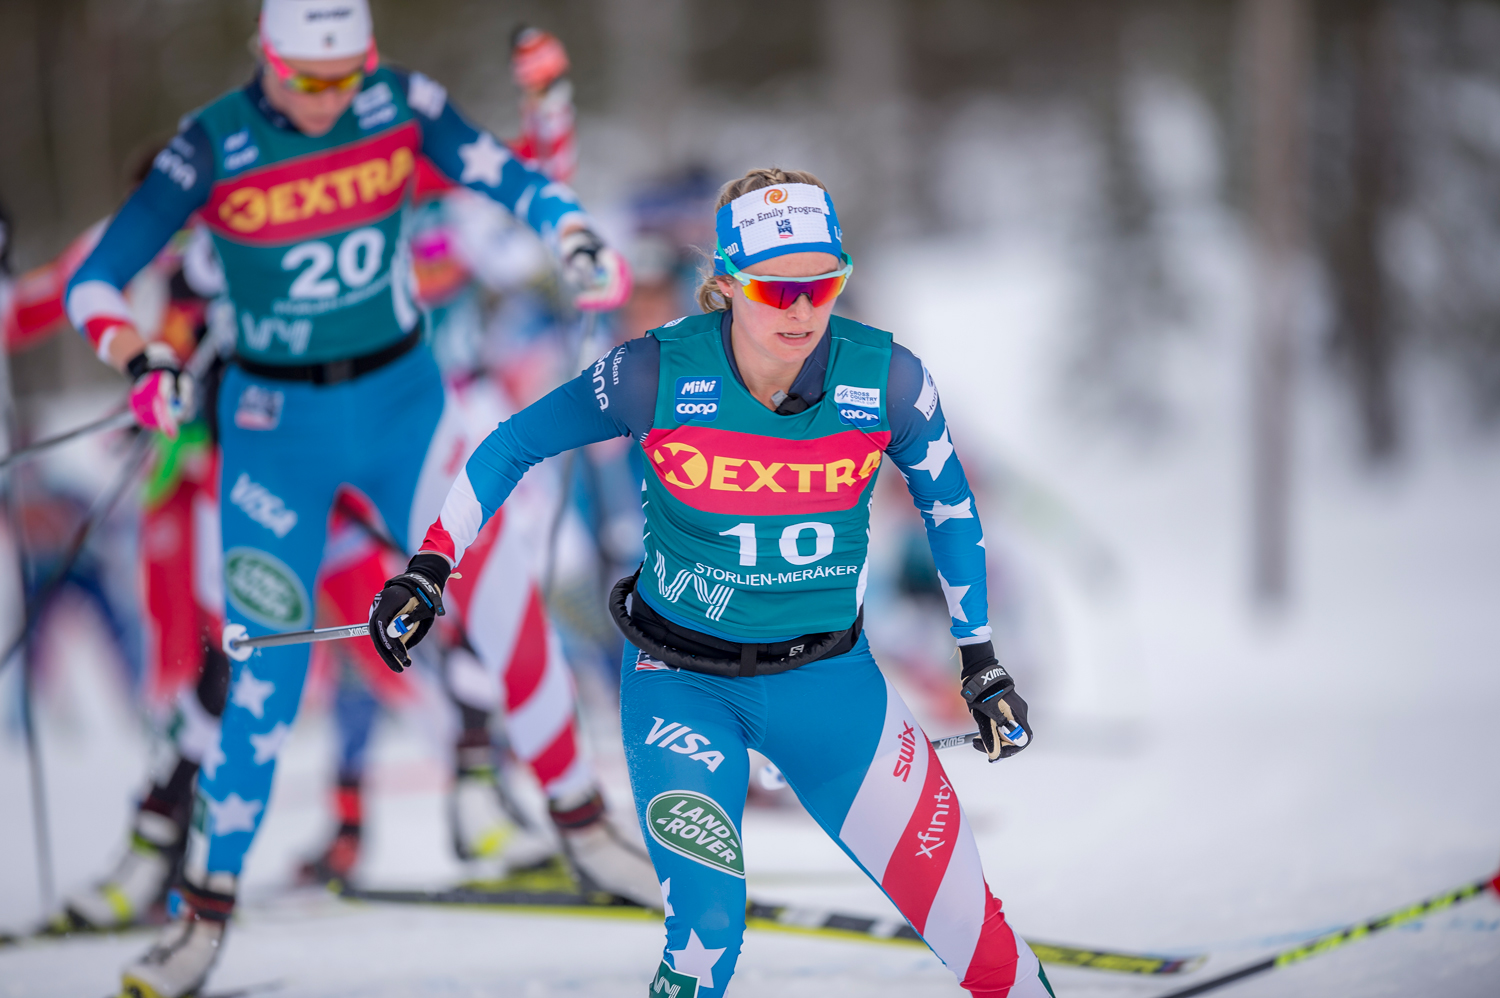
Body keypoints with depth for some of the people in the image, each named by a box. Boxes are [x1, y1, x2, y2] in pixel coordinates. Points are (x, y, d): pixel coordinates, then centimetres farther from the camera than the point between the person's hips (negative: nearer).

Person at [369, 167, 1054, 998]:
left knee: (966, 921, 1)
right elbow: (515, 443, -3)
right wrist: (429, 569, -6)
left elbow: (948, 505, 5)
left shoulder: (886, 381, -13)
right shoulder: (660, 375, -18)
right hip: (683, 685, -2)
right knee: (708, 928, -20)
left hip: (828, 680, 2)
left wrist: (980, 658, 10)